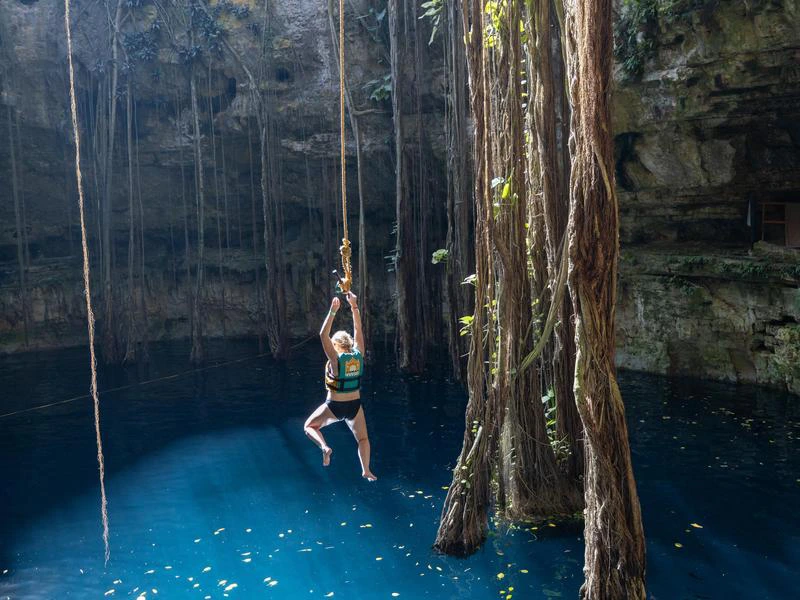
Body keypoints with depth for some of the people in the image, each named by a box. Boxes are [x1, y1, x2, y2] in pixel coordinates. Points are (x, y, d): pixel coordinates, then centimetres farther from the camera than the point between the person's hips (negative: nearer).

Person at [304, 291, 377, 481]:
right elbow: (358, 330, 1)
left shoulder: (336, 359, -18)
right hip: (355, 406, 4)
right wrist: (354, 306, 2)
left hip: (334, 406, -4)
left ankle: (325, 447, -8)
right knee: (362, 438, 20)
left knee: (309, 426, 17)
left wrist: (333, 311, -24)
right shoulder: (358, 355, -7)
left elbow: (323, 335, -22)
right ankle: (366, 471, 11)